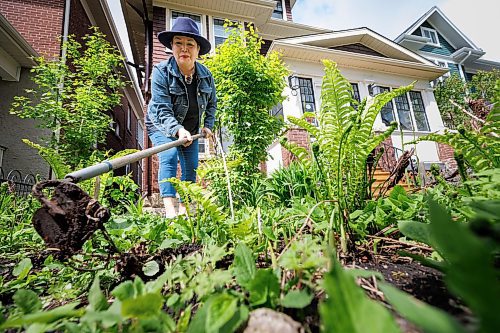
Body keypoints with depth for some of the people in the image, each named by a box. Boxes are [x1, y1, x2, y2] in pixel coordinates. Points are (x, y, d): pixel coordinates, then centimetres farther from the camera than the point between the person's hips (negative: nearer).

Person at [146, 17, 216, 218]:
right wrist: (178, 130, -46)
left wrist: (208, 126, 0)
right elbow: (162, 110, -30)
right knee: (169, 157, -28)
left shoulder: (206, 76, -9)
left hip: (191, 129, 5)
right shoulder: (161, 71, -22)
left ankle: (183, 208, 16)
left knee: (191, 167, 2)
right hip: (162, 125, -4)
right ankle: (169, 209, -29)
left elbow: (212, 103, 9)